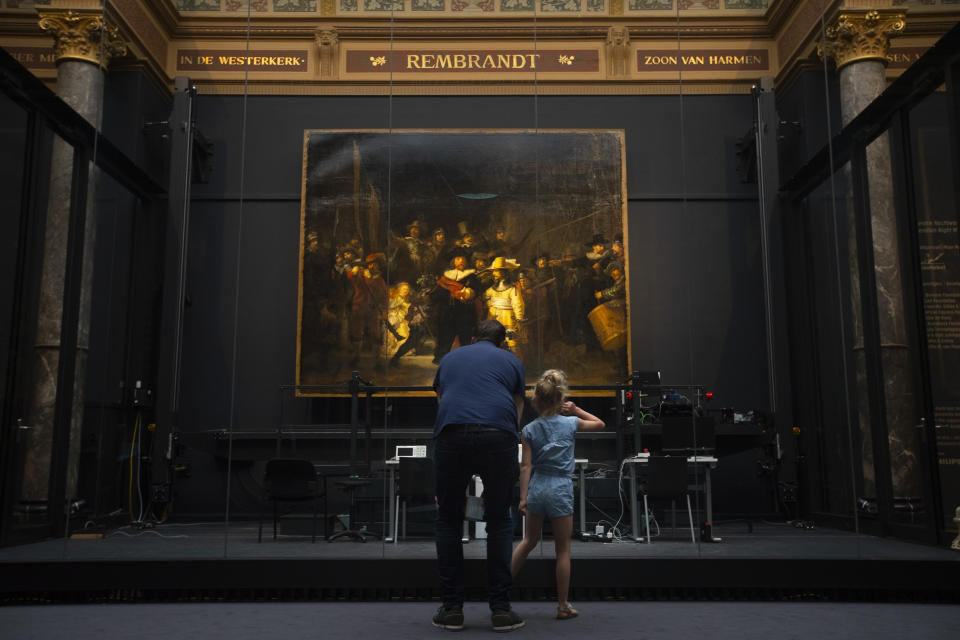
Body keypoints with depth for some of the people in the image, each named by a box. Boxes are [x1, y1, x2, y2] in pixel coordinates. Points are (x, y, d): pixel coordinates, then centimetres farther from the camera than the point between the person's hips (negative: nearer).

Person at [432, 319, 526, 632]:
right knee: (499, 523, 15)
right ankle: (500, 608, 16)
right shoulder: (512, 361, 24)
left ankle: (452, 608, 18)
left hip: (451, 437, 1)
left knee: (448, 522, 17)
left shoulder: (450, 358, 29)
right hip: (497, 438, -1)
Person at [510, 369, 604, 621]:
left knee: (529, 540, 21)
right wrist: (576, 410, 9)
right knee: (563, 550, 7)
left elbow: (526, 466, -3)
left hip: (536, 487, 3)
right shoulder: (570, 423, -4)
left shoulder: (529, 430, -2)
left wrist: (523, 497, 0)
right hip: (560, 489, -2)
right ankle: (563, 606, 13)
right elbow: (599, 423, 14)